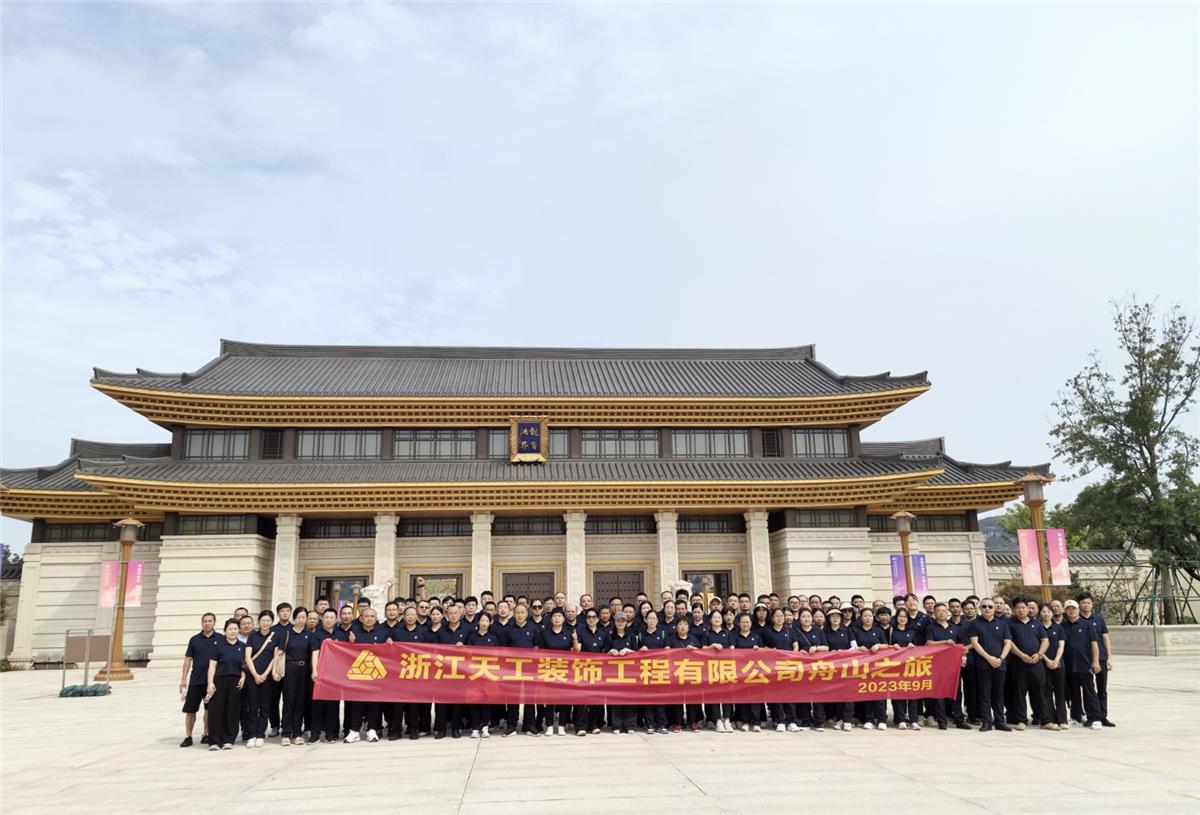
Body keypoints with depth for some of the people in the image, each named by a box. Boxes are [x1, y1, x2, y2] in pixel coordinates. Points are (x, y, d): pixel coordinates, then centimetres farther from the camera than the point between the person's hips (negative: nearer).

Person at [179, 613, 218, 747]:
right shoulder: (194, 639, 4)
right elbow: (188, 659, 6)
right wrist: (183, 679, 1)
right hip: (195, 680, 1)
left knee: (209, 708, 8)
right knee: (190, 709, 2)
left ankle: (206, 735, 20)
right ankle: (188, 737, 12)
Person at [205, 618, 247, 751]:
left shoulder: (242, 646, 9)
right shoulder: (218, 645, 0)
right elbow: (212, 665, -2)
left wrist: (243, 677, 1)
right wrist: (210, 682, -10)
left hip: (236, 682, 3)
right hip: (220, 681, -3)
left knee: (232, 711, 4)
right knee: (216, 710, -2)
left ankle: (228, 740, 12)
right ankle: (214, 741, 6)